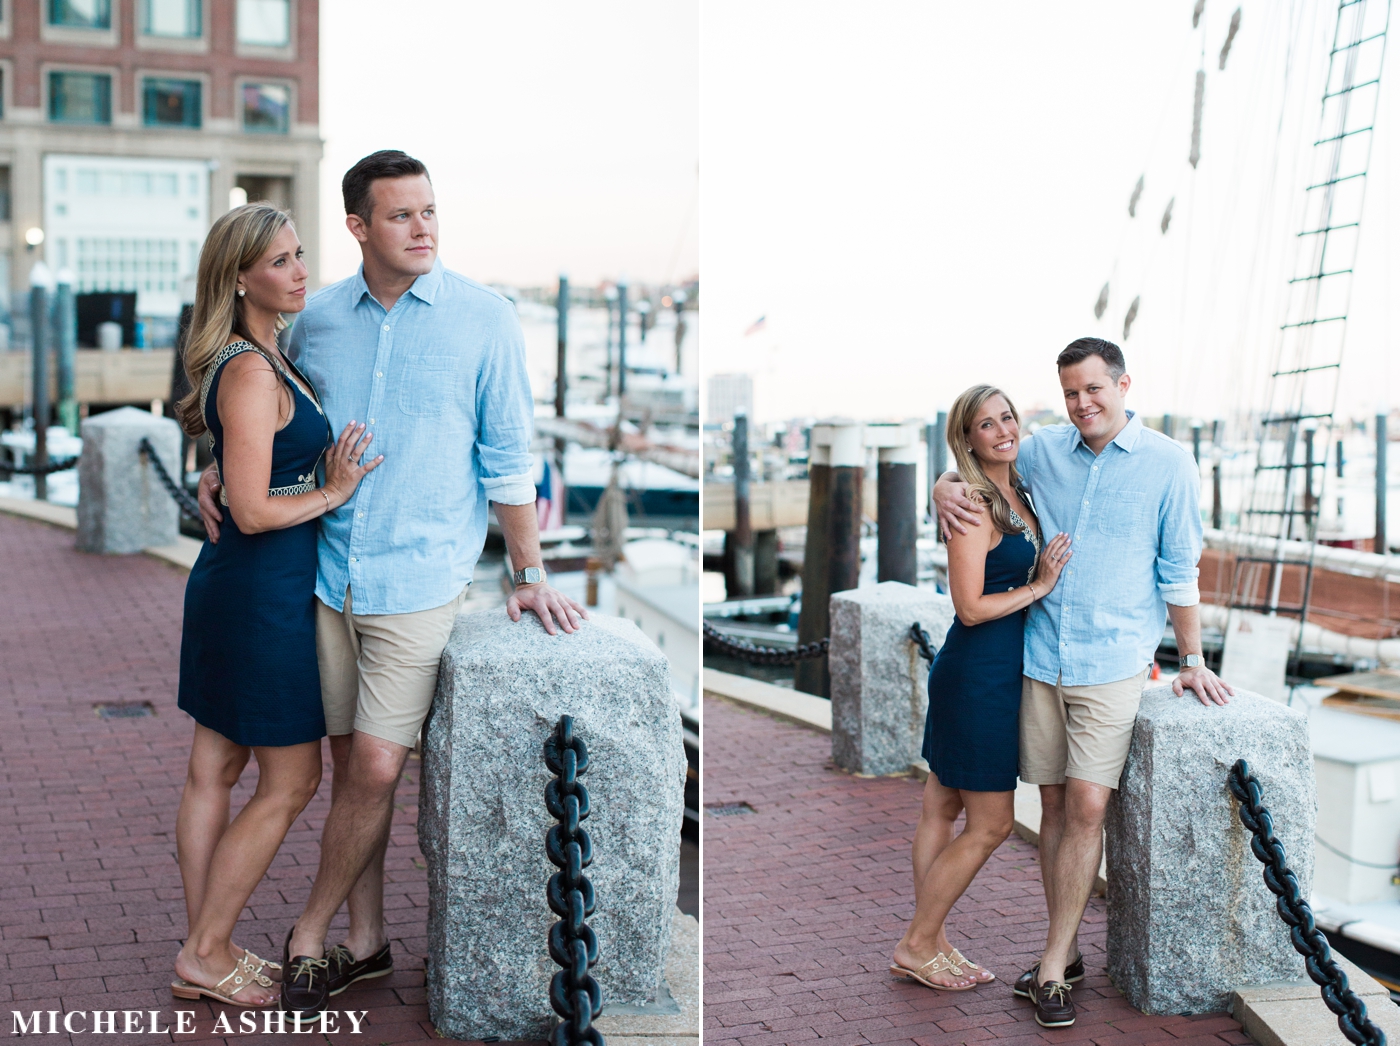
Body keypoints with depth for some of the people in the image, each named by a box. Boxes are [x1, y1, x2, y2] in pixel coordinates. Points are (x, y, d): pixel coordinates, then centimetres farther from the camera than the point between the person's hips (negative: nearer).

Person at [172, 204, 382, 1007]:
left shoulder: (267, 359, 11)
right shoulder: (251, 372, -20)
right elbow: (254, 510, -23)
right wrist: (334, 492, -12)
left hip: (232, 587, 10)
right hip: (263, 591, -10)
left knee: (215, 770, 14)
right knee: (291, 782, 1)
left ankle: (204, 950, 24)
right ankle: (208, 954, 11)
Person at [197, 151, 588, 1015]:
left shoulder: (485, 320, -4)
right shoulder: (318, 321, 5)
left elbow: (508, 457, 1)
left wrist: (530, 574, 1)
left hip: (420, 579, -3)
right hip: (329, 575, 4)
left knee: (375, 770, -5)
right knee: (349, 762, 10)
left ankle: (309, 935, 14)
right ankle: (365, 940, 25)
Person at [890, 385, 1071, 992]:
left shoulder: (1016, 495, 10)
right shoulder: (973, 503, -17)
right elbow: (970, 607, -20)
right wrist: (1039, 586, -12)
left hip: (999, 669, 9)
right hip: (978, 673, -9)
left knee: (943, 811, 14)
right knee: (990, 823, -1)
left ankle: (928, 941, 22)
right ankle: (916, 947, 11)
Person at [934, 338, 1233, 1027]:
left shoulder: (1168, 464, -1)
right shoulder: (1043, 450, 6)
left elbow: (1178, 573, 4)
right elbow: (974, 470, 21)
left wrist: (1190, 660, 5)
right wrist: (946, 490, -2)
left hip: (1113, 663, -3)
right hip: (1042, 659, 3)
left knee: (1087, 808, -9)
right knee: (1054, 804, 7)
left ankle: (1052, 965, -2)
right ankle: (1066, 952, 18)